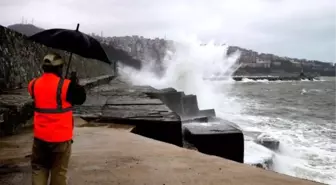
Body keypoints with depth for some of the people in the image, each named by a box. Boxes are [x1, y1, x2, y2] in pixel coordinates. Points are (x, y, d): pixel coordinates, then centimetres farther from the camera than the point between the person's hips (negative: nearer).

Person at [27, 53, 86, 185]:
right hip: (61, 137, -4)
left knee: (39, 168, 16)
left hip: (40, 136, 4)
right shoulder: (65, 85, -16)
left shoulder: (34, 84, -1)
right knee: (59, 171, 9)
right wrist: (75, 83, 7)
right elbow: (81, 99, -5)